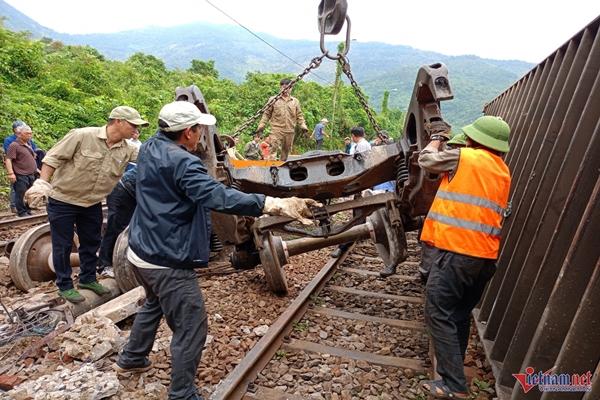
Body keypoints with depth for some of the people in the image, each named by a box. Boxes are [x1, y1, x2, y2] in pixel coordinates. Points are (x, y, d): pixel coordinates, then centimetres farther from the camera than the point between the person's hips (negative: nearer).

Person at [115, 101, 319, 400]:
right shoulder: (182, 163, -25)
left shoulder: (150, 147, 3)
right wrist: (278, 204, -43)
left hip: (140, 251, 11)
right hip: (167, 262, -10)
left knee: (154, 304, 34)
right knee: (191, 329, 2)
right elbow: (219, 196, -38)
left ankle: (130, 359, 53)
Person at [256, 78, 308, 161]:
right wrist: (261, 126, -1)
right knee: (274, 149, -13)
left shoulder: (295, 101, 15)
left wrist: (303, 126, 3)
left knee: (286, 152, 10)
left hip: (289, 132, 3)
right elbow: (267, 114, 6)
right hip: (276, 130, -3)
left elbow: (299, 115, 15)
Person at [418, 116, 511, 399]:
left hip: (455, 250, -8)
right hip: (486, 255, 8)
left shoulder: (464, 157, -8)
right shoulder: (504, 172, 15)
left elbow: (426, 160, 6)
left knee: (439, 314, -1)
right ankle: (454, 369, 33)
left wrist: (437, 139, 25)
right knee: (461, 314, 20)